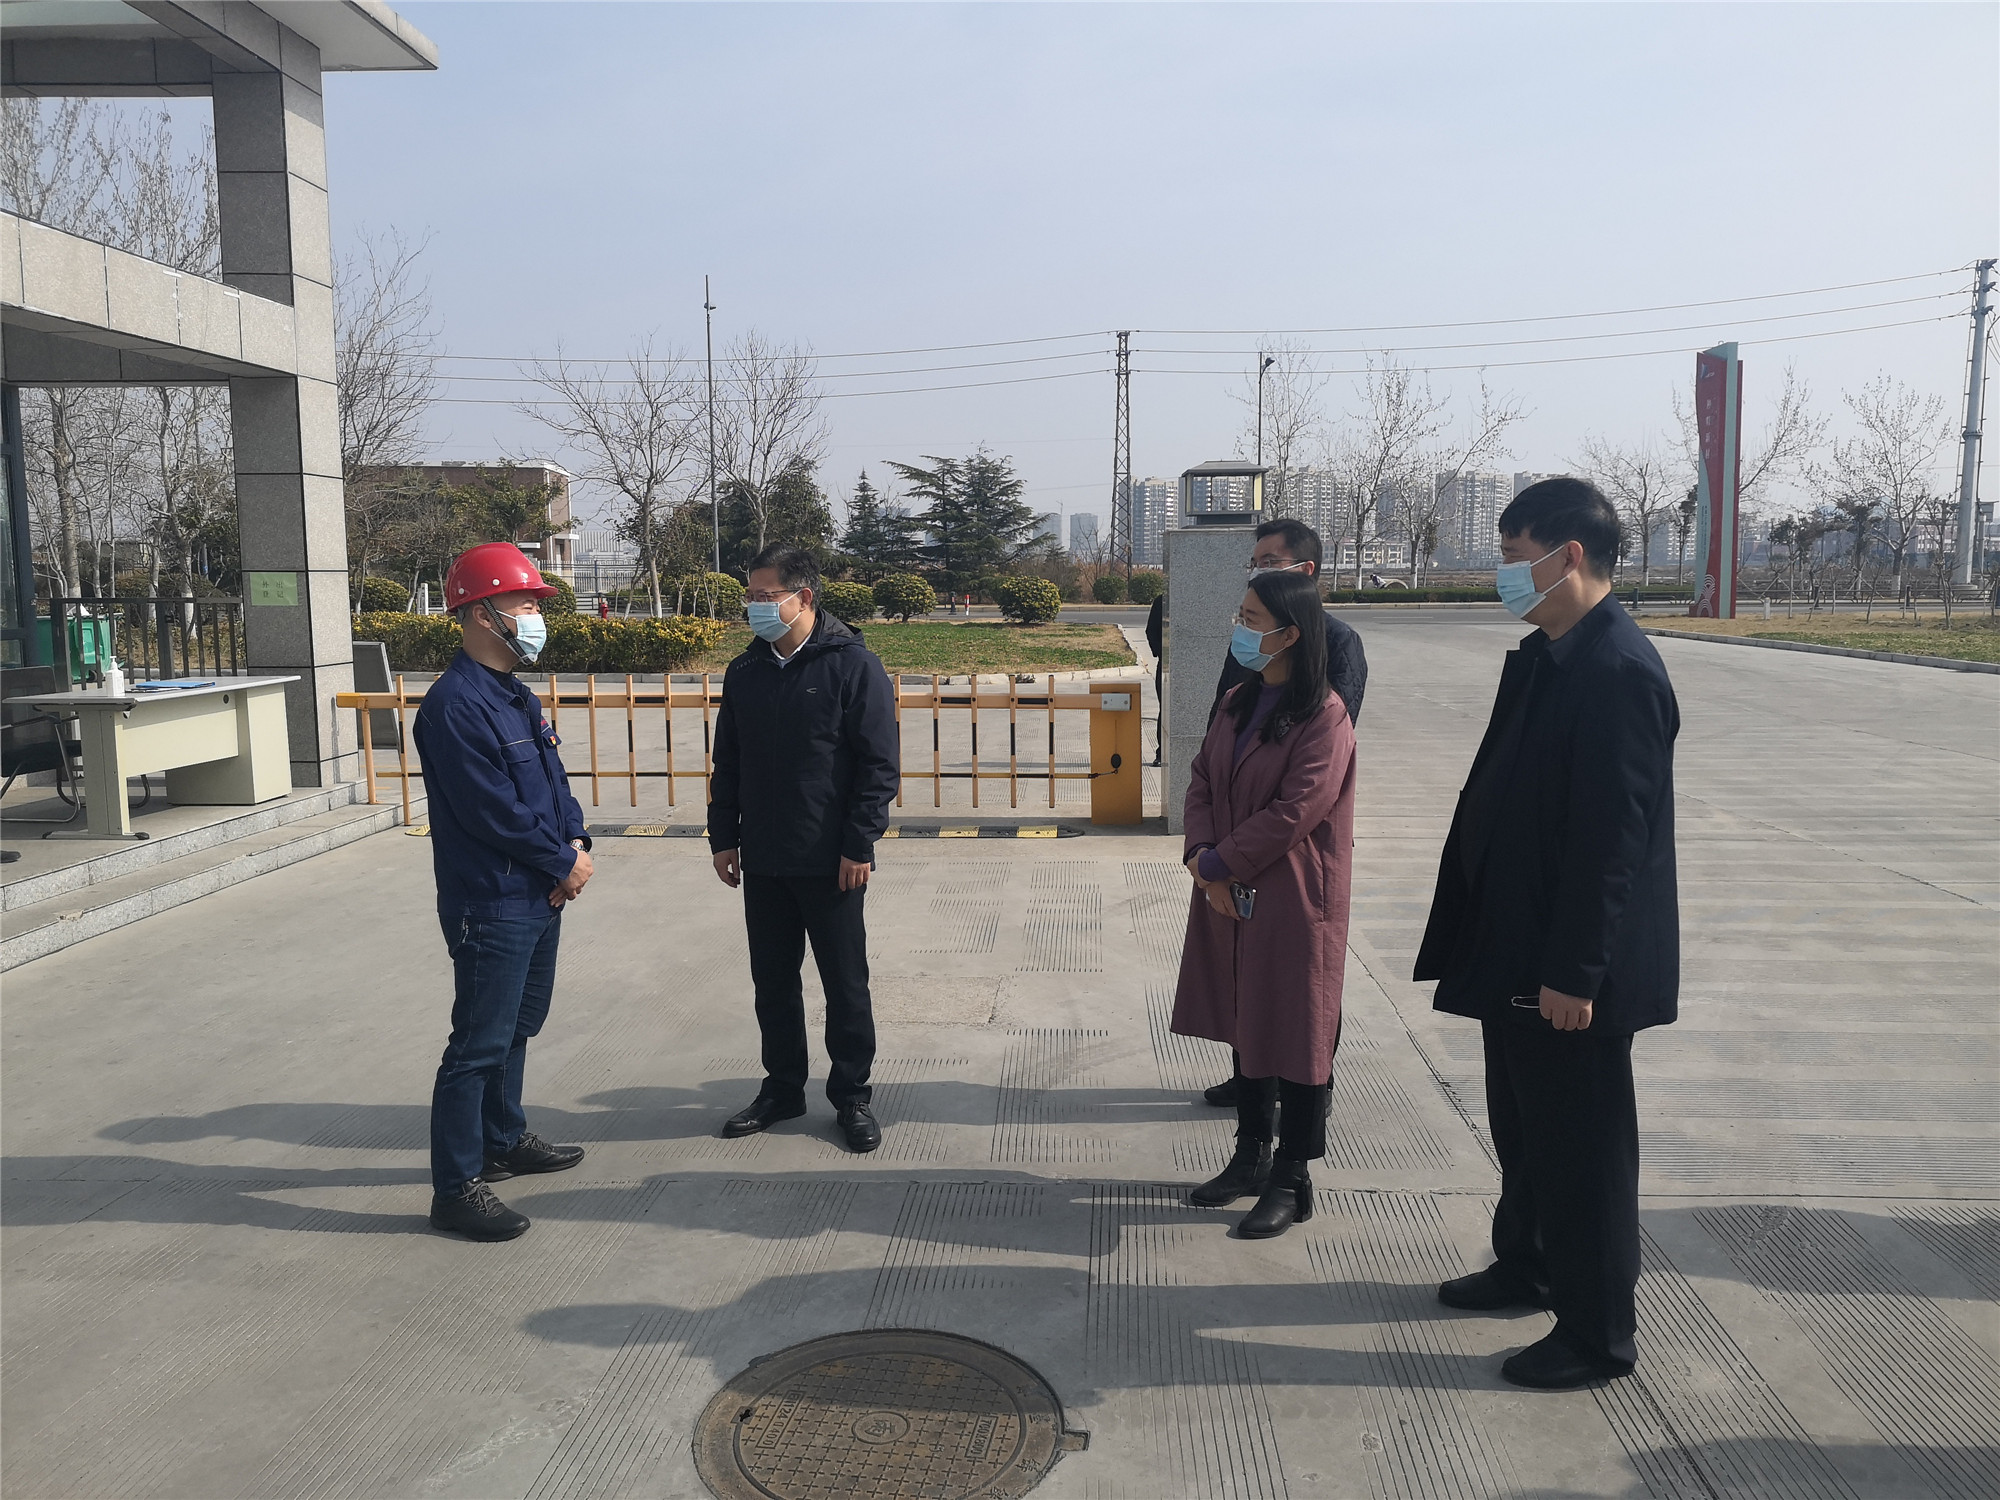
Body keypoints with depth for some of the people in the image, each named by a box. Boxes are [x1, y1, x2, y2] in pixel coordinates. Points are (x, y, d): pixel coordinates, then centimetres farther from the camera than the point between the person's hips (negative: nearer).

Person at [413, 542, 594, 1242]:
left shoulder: (518, 697, 13)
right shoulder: (455, 704, -19)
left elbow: (554, 782, 16)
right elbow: (495, 811, -22)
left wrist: (576, 844, -2)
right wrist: (564, 863, -12)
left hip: (541, 896, 10)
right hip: (491, 906, -10)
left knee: (518, 1027, 21)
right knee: (480, 1042, -3)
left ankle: (504, 1140, 37)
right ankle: (455, 1186, 7)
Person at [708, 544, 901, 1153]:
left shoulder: (853, 665, -9)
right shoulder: (745, 672, 8)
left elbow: (881, 764, -10)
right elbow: (728, 764, 15)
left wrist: (859, 845, -14)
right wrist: (723, 838, 9)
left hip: (830, 862, -5)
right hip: (762, 862, 5)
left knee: (845, 983, 6)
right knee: (772, 981, 14)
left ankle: (851, 1096, 19)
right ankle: (783, 1088, 28)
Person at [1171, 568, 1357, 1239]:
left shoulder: (1324, 718, -16)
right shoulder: (1237, 704, 8)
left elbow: (1293, 813, -21)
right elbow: (1201, 783, 6)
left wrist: (1216, 863, -16)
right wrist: (1202, 857, -10)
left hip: (1295, 902, -7)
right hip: (1231, 897, 8)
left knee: (1295, 1035, 4)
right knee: (1245, 1027, 17)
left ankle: (1292, 1181, 17)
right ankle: (1250, 1157, 32)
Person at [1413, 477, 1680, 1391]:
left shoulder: (1619, 673, -21)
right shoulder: (1538, 658, 8)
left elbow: (1613, 836, -23)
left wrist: (1575, 972, -21)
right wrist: (1479, 935, 15)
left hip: (1570, 971, -9)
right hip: (1512, 951, 9)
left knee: (1583, 1144, 5)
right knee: (1522, 1127, 23)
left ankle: (1597, 1335, 21)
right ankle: (1525, 1266, 43)